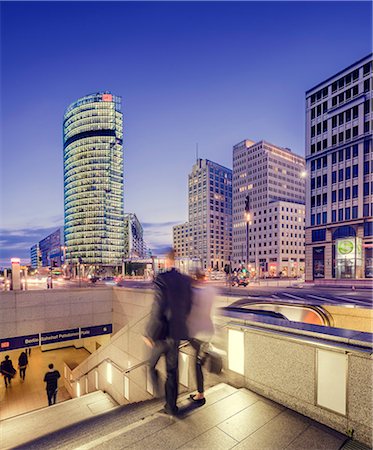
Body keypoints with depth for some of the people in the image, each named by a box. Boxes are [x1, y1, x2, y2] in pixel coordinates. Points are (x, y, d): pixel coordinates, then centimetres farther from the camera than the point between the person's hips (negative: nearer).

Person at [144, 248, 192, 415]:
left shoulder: (161, 278, -19)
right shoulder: (186, 280, -2)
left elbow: (158, 308, -23)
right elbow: (188, 307, 6)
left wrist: (149, 333, -14)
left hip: (161, 332, -5)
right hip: (176, 332, 6)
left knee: (152, 365, 22)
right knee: (172, 370, 20)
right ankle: (171, 406, 32)